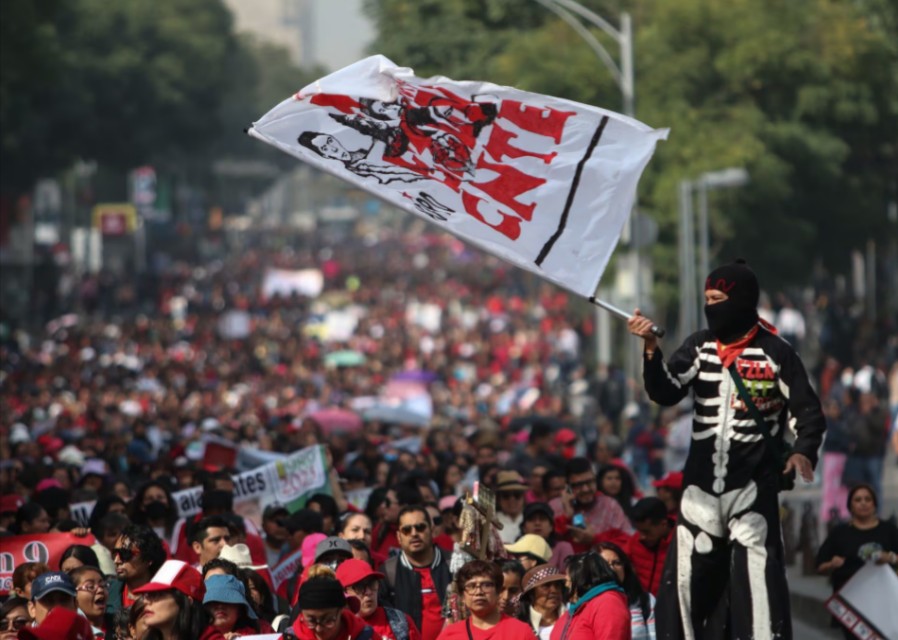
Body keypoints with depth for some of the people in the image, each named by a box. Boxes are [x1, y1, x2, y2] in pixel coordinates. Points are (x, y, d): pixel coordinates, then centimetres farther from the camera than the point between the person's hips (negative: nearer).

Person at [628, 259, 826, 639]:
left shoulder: (775, 353, -5)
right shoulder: (699, 346, 6)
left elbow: (807, 411, -1)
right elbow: (665, 393, -5)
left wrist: (803, 451, -19)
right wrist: (651, 348, -20)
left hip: (753, 482, -5)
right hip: (702, 480, 5)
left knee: (756, 567, -16)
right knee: (686, 571, 7)